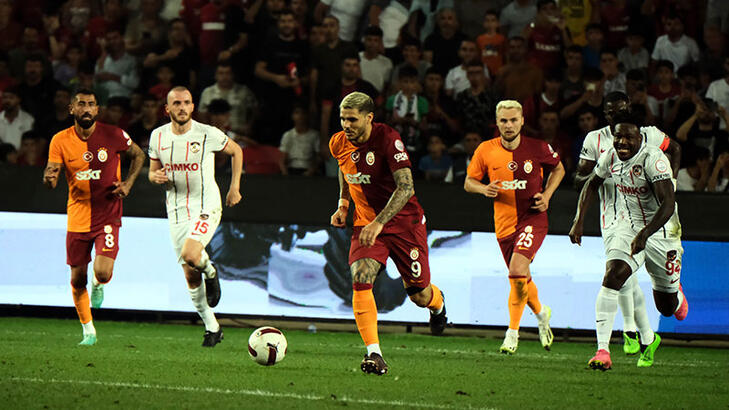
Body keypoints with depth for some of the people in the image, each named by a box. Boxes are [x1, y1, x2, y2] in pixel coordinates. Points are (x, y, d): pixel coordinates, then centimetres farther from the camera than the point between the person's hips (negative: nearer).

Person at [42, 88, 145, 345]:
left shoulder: (113, 136, -7)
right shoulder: (61, 141, -4)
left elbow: (138, 155, 11)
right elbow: (50, 182, -5)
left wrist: (128, 184, -3)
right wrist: (49, 177, -30)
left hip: (107, 217, -2)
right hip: (77, 218, 2)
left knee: (103, 273, -19)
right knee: (77, 280, 6)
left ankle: (97, 285, 20)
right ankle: (88, 331, 26)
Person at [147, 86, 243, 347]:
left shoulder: (208, 134, -10)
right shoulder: (158, 136, 0)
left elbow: (236, 151, 7)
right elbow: (153, 172, 12)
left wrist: (234, 187, 4)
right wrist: (157, 177, -12)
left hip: (206, 206, -4)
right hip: (177, 210, 4)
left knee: (190, 256, -29)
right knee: (191, 277, 5)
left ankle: (210, 271, 7)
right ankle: (212, 328, 19)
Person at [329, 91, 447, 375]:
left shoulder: (388, 139, -22)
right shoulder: (339, 143, -2)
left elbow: (406, 187, -29)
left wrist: (379, 223, -36)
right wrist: (343, 204, 10)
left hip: (404, 222, -4)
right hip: (365, 224, 4)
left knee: (419, 295, 4)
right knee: (360, 277, -24)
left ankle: (437, 304, 44)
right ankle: (373, 353, -25)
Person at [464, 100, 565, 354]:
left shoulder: (538, 149, -8)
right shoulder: (486, 151, -4)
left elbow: (558, 169, 12)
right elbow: (468, 182, 7)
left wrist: (546, 195, -3)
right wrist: (484, 189, -14)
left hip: (532, 219, -4)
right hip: (504, 223, 4)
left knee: (518, 271, -23)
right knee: (521, 278, 13)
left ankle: (512, 333, -10)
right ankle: (541, 313, 45)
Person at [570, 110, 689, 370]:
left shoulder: (653, 159, -24)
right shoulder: (610, 157, -6)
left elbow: (668, 204, -30)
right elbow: (593, 184, 15)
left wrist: (644, 235, -41)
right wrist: (579, 220, 6)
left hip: (660, 230, -4)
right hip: (627, 226, 4)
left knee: (667, 308, 7)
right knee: (612, 277, -23)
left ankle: (676, 294, 48)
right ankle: (602, 349, -24)